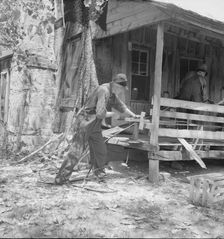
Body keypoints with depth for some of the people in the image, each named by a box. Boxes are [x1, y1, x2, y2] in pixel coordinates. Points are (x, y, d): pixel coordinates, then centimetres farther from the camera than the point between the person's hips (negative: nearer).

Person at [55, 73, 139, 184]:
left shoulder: (112, 93, 12)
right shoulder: (103, 90, -18)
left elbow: (121, 106, 29)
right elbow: (100, 113, -24)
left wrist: (133, 115, 31)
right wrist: (110, 114, -5)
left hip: (95, 126, 10)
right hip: (86, 123, -9)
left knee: (101, 151, 12)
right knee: (76, 151, -11)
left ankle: (99, 172, 26)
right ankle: (61, 177, -8)